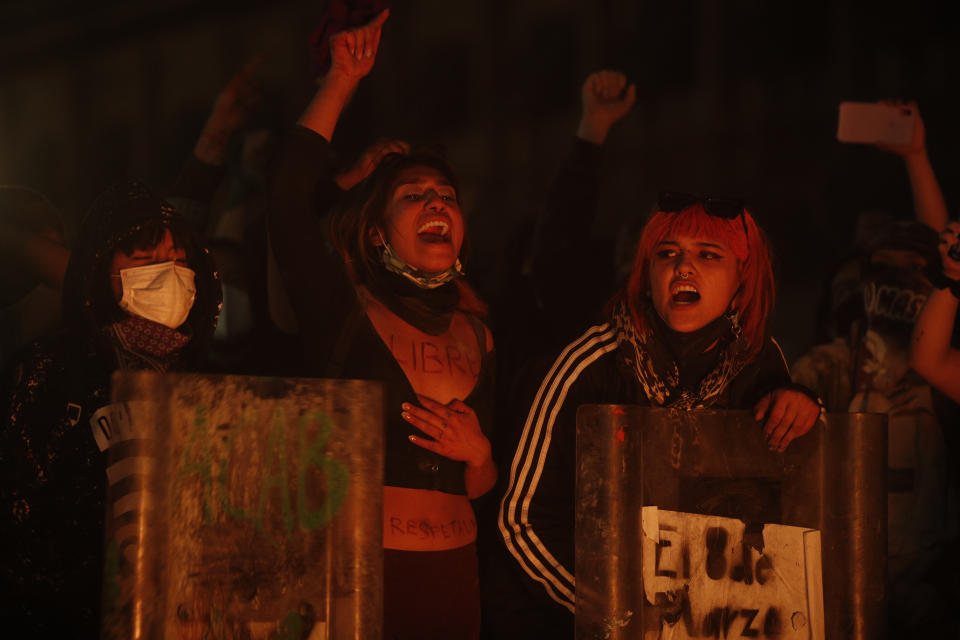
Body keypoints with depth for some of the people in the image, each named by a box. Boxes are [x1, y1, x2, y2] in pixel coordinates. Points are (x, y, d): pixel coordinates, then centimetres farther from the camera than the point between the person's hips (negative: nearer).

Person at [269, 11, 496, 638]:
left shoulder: (476, 336, 11)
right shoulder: (344, 309, -1)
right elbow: (292, 192, -15)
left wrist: (478, 454, -6)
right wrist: (343, 80, -10)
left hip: (452, 576, 4)